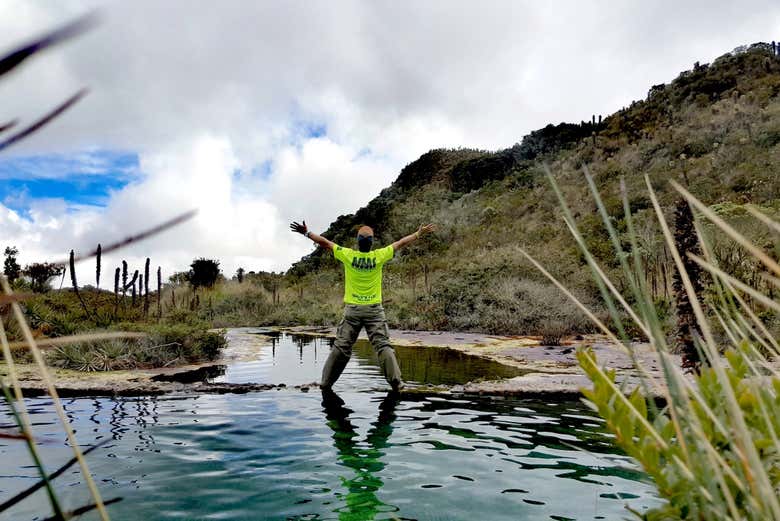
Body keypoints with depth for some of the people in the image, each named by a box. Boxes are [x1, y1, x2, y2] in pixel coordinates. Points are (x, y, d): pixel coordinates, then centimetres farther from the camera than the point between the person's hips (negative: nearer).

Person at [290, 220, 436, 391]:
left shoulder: (348, 255, -5)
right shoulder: (379, 256, -6)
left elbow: (325, 242, 3)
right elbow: (401, 243, 5)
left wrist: (306, 232, 14)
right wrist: (419, 234, 15)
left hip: (352, 309, 1)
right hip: (374, 309, -1)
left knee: (341, 346, 7)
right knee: (383, 345, 1)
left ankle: (326, 382, 13)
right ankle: (396, 382, -4)